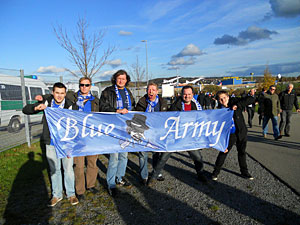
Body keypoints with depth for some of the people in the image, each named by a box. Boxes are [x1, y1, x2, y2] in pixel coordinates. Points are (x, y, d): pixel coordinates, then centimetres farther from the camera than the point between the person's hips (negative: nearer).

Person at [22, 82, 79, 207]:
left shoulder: (69, 106, -10)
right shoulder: (47, 103, -3)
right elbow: (25, 110, 2)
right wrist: (36, 108, -21)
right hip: (51, 143, 2)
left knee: (68, 169, 6)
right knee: (54, 169, 14)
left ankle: (71, 194, 25)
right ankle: (57, 195, 31)